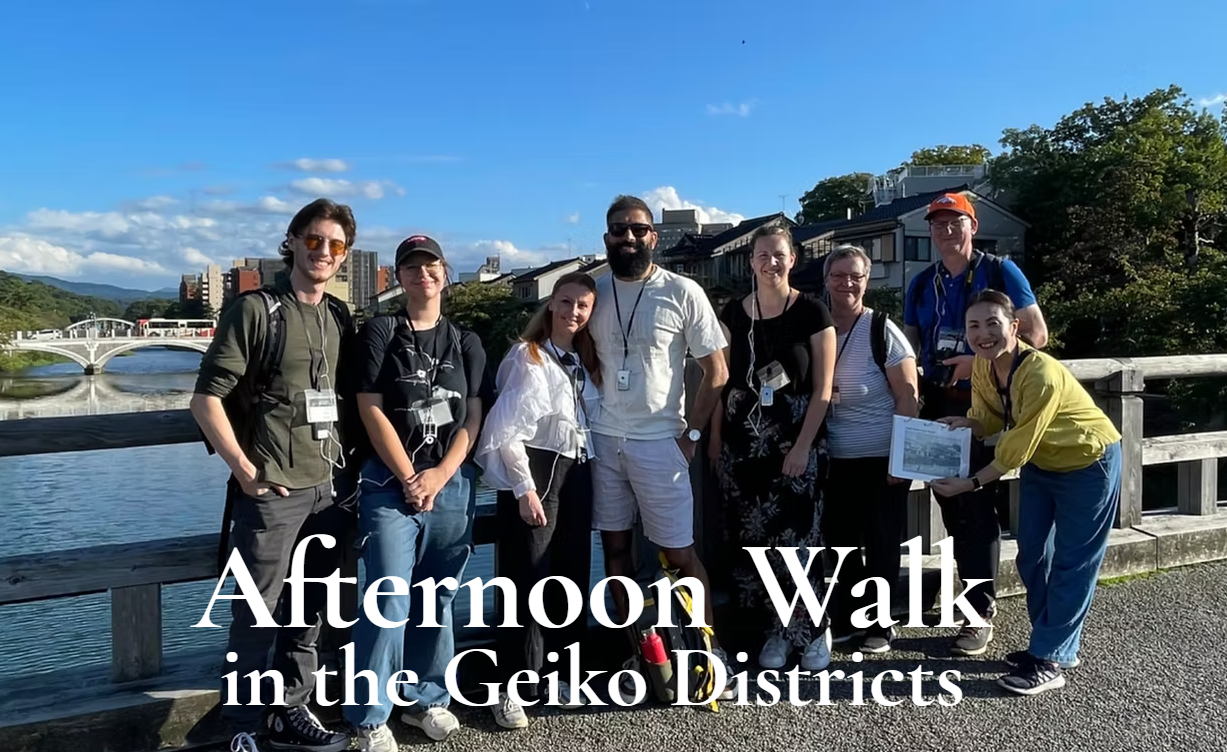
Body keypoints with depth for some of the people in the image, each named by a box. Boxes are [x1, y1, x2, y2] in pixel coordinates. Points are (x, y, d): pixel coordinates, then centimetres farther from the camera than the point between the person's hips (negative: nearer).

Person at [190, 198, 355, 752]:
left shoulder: (339, 319, 11)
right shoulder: (255, 310, -7)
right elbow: (206, 399, -10)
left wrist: (343, 462, 8)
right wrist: (244, 471, -14)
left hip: (326, 488, 6)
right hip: (271, 491, -6)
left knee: (308, 609, 14)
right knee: (257, 613, 2)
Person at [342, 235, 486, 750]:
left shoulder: (466, 343, 10)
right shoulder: (379, 333, 1)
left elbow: (473, 418, 4)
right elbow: (371, 411, -5)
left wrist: (439, 476, -8)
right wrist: (409, 478, -9)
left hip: (453, 483, 3)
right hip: (390, 482, -3)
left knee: (437, 598, 10)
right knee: (389, 600, -6)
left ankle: (427, 700, 25)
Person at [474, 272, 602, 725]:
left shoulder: (585, 362, 15)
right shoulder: (528, 355, -7)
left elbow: (590, 424, 15)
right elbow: (507, 430, -13)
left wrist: (590, 475, 4)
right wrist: (524, 488, -17)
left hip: (577, 474, 7)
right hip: (536, 471, -7)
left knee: (572, 577, 10)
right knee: (529, 580, -5)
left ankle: (561, 676, 23)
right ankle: (513, 688, 5)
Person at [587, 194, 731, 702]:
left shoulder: (683, 293, -6)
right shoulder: (595, 292, 6)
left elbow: (716, 372, -3)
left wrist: (690, 433, -7)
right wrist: (581, 419, 7)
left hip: (658, 442, -4)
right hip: (602, 439, 4)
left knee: (679, 553, 0)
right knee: (615, 548, 9)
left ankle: (709, 650, 17)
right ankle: (634, 655, 22)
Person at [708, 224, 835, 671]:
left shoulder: (812, 312, -2)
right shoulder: (733, 313, 7)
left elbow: (823, 389, -5)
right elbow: (721, 381, 11)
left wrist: (802, 447, -11)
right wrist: (715, 441, 6)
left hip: (797, 442, -3)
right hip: (743, 443, 3)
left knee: (797, 538, -4)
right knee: (750, 539, 6)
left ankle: (811, 630, 15)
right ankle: (775, 629, 21)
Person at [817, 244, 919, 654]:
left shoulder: (882, 331, -10)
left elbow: (908, 397, -11)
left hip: (881, 459, -4)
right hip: (834, 461, 5)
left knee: (881, 544, 7)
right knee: (838, 541, 12)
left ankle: (879, 623, 23)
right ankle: (847, 618, 28)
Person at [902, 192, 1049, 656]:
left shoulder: (1000, 272, -4)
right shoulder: (922, 284, 10)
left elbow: (1036, 334, -8)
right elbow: (909, 348, 15)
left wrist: (978, 361, -18)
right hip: (937, 406, 5)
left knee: (978, 506, -4)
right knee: (952, 503, 10)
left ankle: (980, 615, 5)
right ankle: (973, 595, 26)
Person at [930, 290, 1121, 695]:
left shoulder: (1041, 374, -35)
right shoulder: (982, 366, -13)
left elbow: (1015, 450, -29)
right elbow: (991, 419, -1)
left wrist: (970, 483, -26)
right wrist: (965, 423, -22)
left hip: (1089, 463, -8)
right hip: (1040, 461, 8)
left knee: (1072, 564, -2)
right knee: (1032, 557, 12)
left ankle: (1049, 662, 5)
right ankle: (1055, 645, 27)